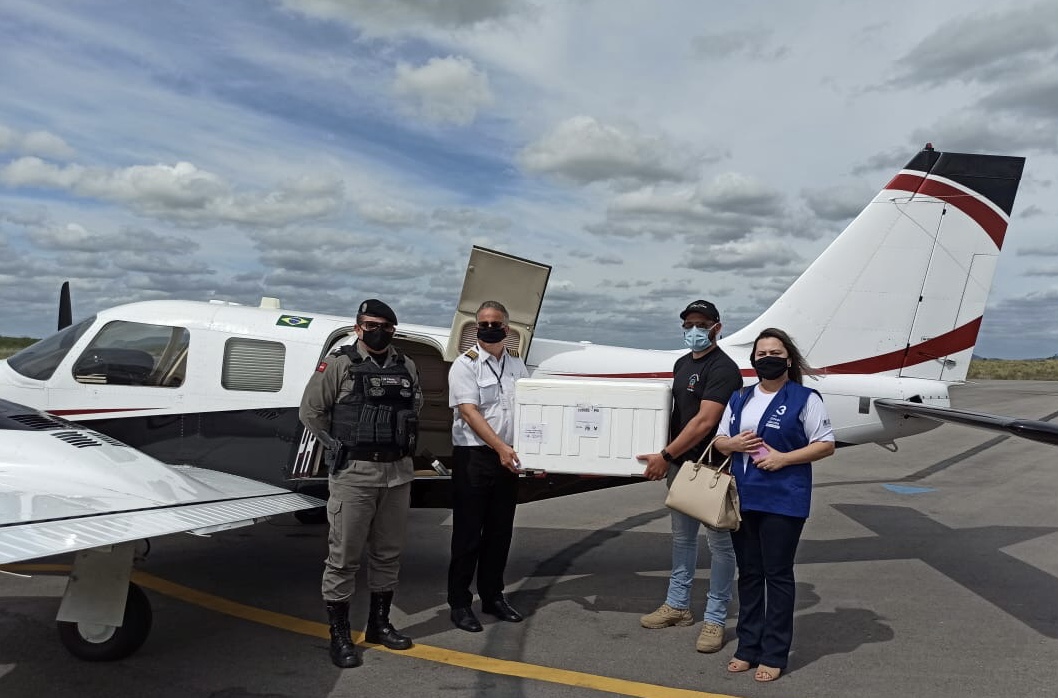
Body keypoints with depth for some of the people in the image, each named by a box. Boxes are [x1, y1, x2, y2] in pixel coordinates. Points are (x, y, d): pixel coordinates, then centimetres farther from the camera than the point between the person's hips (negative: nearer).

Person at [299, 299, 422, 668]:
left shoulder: (406, 366, 8)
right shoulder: (338, 364, -6)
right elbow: (310, 410, -2)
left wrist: (400, 442, 12)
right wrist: (342, 446, -1)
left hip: (398, 472, 5)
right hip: (354, 473, -5)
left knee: (388, 553, 14)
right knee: (344, 555, 1)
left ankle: (379, 623, 30)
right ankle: (339, 634, 14)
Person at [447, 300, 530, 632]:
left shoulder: (516, 363, 10)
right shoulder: (465, 365, -6)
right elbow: (469, 412, -16)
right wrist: (500, 446, -25)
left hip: (508, 458, 5)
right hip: (473, 457, -5)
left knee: (500, 531, 13)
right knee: (468, 532, 1)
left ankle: (493, 596, 26)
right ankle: (459, 603, 13)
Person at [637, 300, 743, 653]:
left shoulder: (723, 368, -15)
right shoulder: (682, 364, 12)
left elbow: (704, 421, -22)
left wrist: (666, 456, -22)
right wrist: (668, 458, 10)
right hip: (680, 464, 9)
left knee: (719, 542, 2)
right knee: (682, 536, 17)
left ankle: (715, 618, 12)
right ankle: (677, 605, 31)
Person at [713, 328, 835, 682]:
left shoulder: (804, 398, -5)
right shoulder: (739, 398, 11)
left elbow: (826, 444, -6)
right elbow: (719, 439, 16)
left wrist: (783, 457, -16)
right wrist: (734, 443, -8)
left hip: (783, 501, -5)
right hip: (742, 499, 5)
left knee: (777, 575, 3)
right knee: (748, 573, 12)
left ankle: (774, 655, 13)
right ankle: (748, 647, 24)